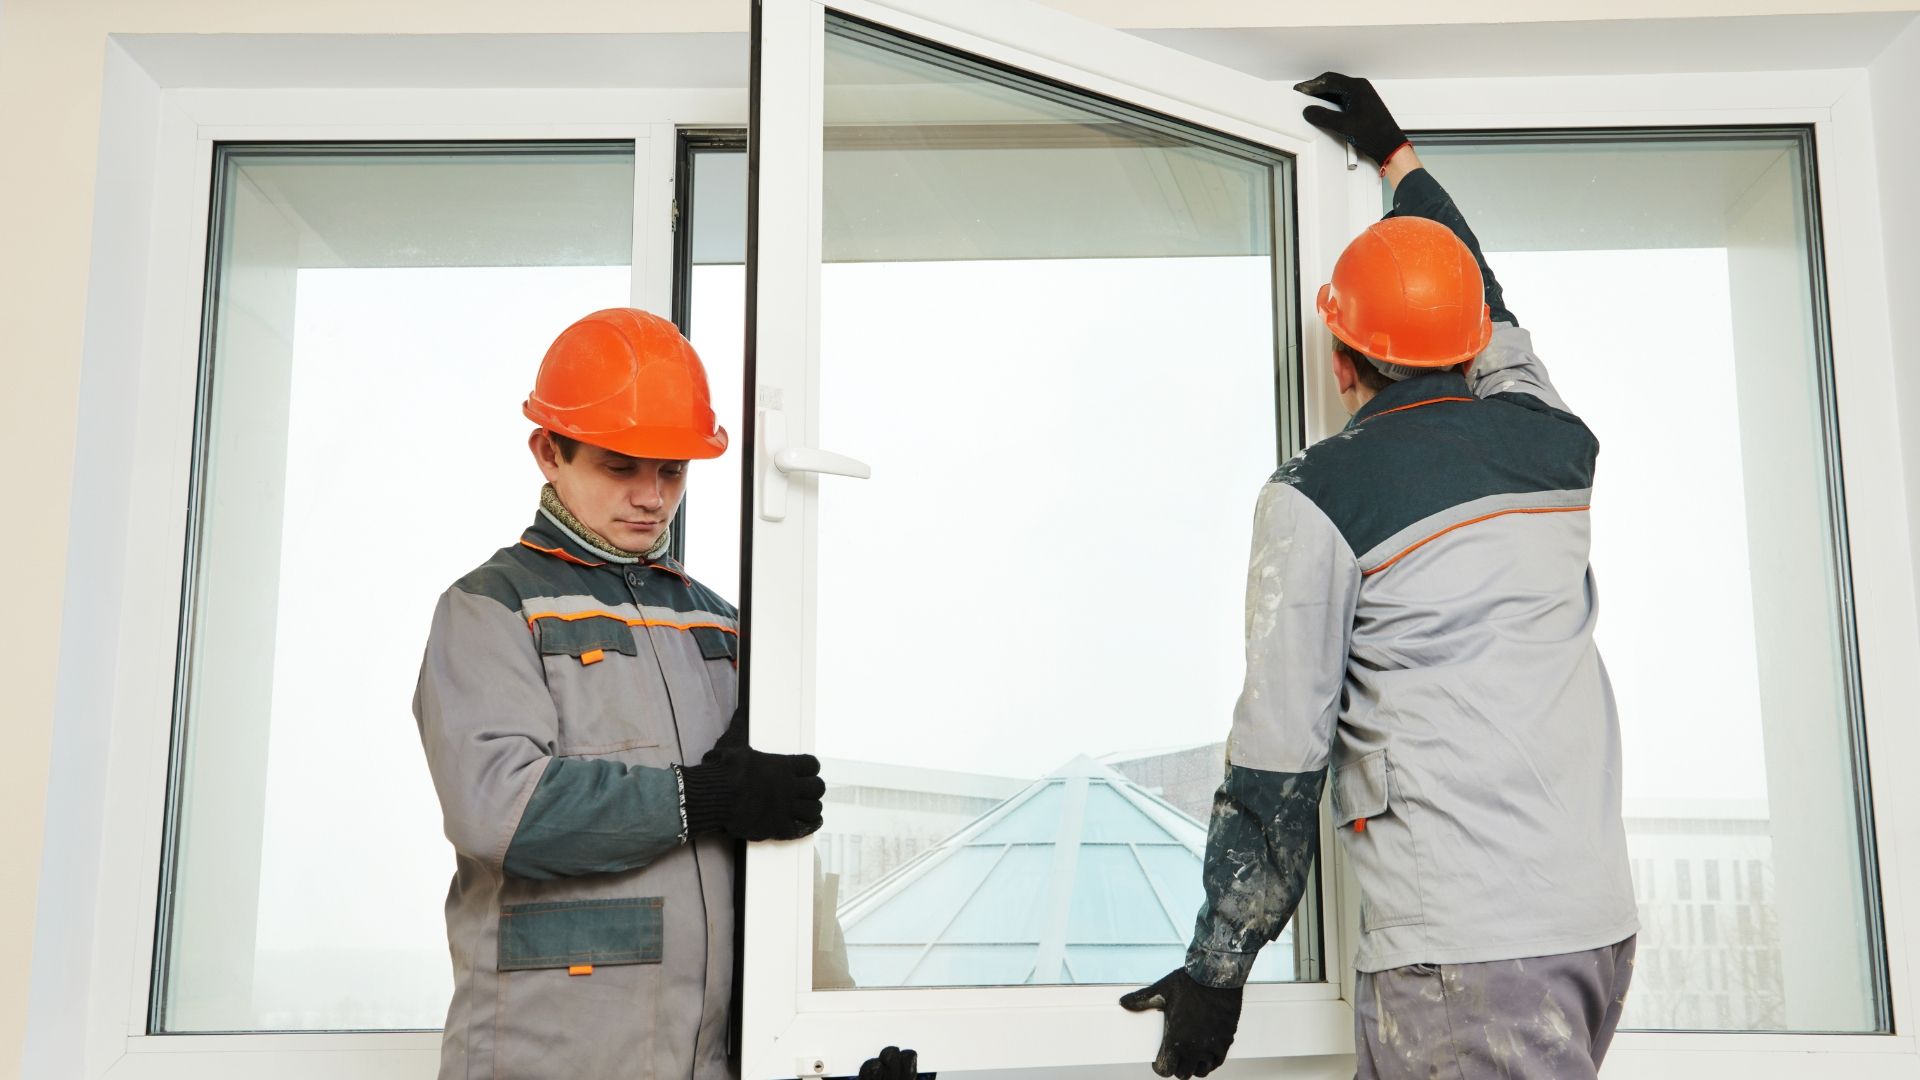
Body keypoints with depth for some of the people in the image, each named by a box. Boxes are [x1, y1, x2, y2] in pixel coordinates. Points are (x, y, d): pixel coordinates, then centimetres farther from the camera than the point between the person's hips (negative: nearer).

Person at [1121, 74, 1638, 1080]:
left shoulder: (1317, 497, -7)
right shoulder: (1554, 443, 9)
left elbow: (1279, 757, -8)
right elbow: (1489, 307, 32)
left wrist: (1216, 969, 1)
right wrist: (1395, 152, 45)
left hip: (1457, 957, -7)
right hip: (1601, 921, 7)